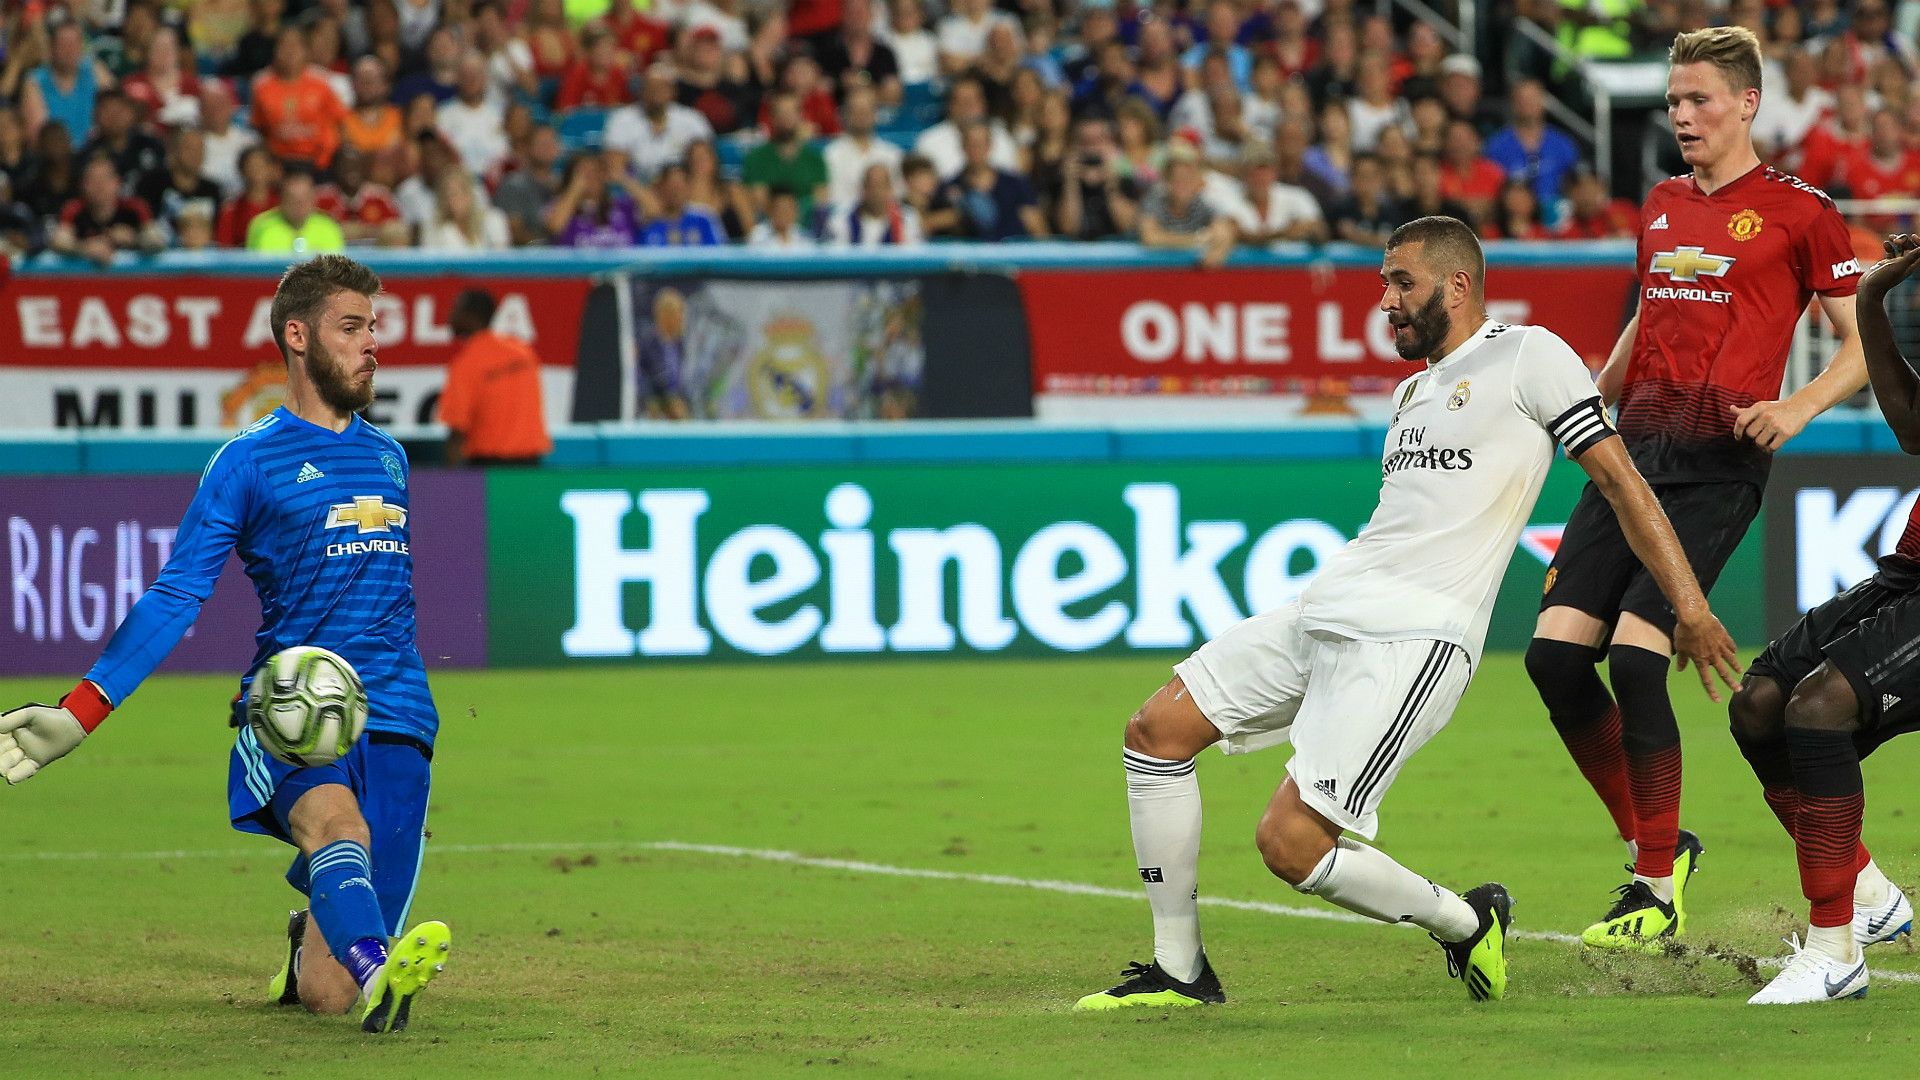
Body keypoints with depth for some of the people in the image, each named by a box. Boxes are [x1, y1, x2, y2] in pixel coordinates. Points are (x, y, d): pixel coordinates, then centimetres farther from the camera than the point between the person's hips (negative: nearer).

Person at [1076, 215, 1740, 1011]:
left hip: (1411, 638, -9)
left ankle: (1468, 922, 5)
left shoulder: (1528, 356, 1)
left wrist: (1689, 604, -7)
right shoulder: (1413, 393, 25)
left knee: (1291, 843, -19)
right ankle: (1179, 970, 10)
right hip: (1326, 611, 9)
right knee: (1156, 731, 3)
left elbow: (1616, 476, -2)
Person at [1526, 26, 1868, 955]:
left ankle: (1658, 892, -5)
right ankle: (1653, 845, 12)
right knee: (1557, 651, -6)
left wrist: (1799, 408, -14)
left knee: (1635, 656, -17)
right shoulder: (1661, 208, 18)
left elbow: (1866, 346, 1)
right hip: (1635, 449, 6)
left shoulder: (1797, 211, 0)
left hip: (1718, 461, -6)